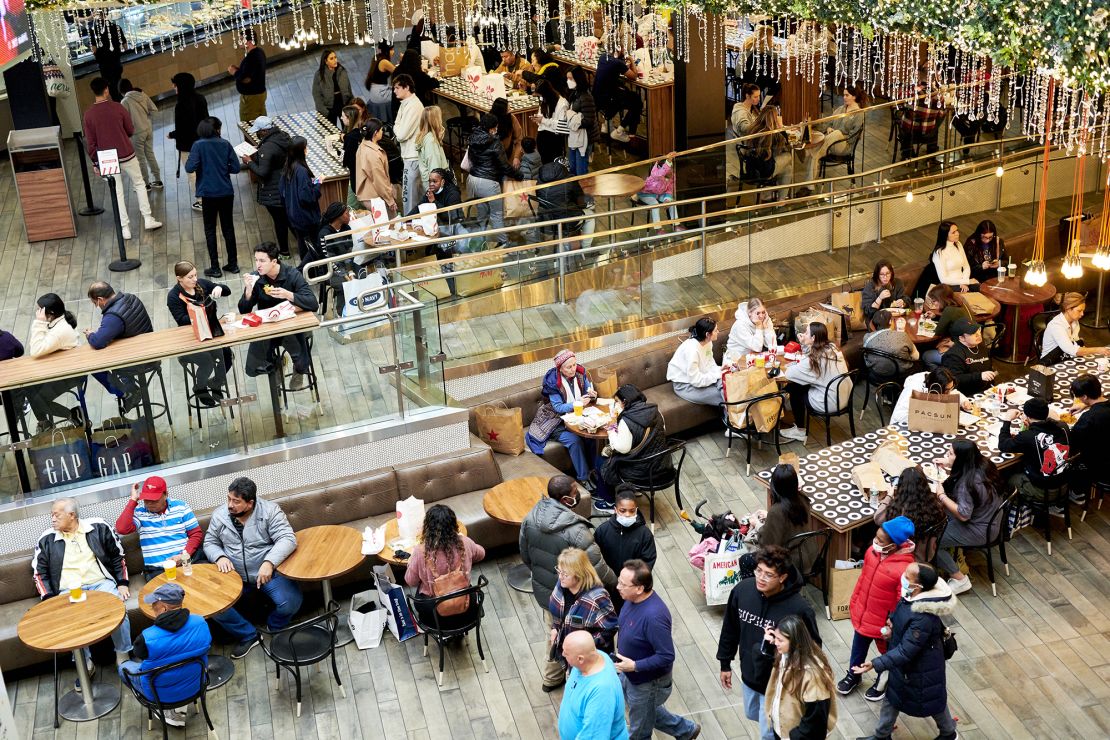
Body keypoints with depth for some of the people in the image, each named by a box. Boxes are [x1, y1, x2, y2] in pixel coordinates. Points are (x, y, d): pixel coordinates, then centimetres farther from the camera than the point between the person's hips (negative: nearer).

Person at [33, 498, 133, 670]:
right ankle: (85, 663, -13)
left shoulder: (98, 528, 5)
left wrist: (122, 583, 4)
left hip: (101, 583, -1)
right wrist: (50, 599, -2)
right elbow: (39, 572, 11)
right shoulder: (46, 540, 8)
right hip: (69, 591, 1)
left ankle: (123, 656, -10)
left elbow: (117, 555, 13)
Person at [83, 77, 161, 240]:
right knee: (139, 184, 16)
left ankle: (125, 228, 6)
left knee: (117, 193, 7)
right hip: (127, 155, -1)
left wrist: (95, 163, 6)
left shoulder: (88, 115, -6)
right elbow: (130, 131, 1)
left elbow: (90, 143, -3)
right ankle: (148, 219, 12)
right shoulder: (118, 108, -9)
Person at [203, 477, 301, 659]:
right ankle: (247, 635, 5)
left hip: (269, 571, -3)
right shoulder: (219, 515, -1)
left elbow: (287, 539, -21)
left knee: (290, 602, -25)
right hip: (234, 575, 3)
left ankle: (275, 627, 11)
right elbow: (209, 543, 9)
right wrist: (220, 557, -14)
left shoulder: (270, 511, -12)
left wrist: (269, 562, -37)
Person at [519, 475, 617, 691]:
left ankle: (551, 677, 49)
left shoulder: (531, 518, -13)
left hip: (544, 591, 6)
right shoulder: (575, 530, -34)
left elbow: (525, 554, 3)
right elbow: (597, 566, -25)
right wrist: (614, 582, -5)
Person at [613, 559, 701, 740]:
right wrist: (621, 649, 7)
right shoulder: (633, 598, -12)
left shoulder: (653, 616, -38)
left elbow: (667, 657, -32)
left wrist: (634, 666, -30)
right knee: (646, 711, 32)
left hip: (646, 682, -8)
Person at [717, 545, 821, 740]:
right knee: (754, 715, 30)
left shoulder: (798, 608, -30)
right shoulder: (742, 590, -16)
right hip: (749, 675, 6)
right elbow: (730, 629, 1)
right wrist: (725, 663, 9)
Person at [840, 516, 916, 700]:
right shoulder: (872, 552, -14)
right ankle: (853, 675, 53)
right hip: (862, 614, 6)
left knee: (887, 653, 24)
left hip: (884, 622, -6)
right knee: (858, 649, 28)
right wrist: (853, 603, 14)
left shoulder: (903, 569, -35)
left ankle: (882, 682, 50)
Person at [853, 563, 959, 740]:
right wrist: (893, 621, -2)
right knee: (892, 695, 23)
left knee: (931, 701, 20)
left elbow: (906, 652, -36)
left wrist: (875, 664, -37)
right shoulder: (912, 596, -15)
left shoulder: (924, 618, -41)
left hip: (922, 668, -8)